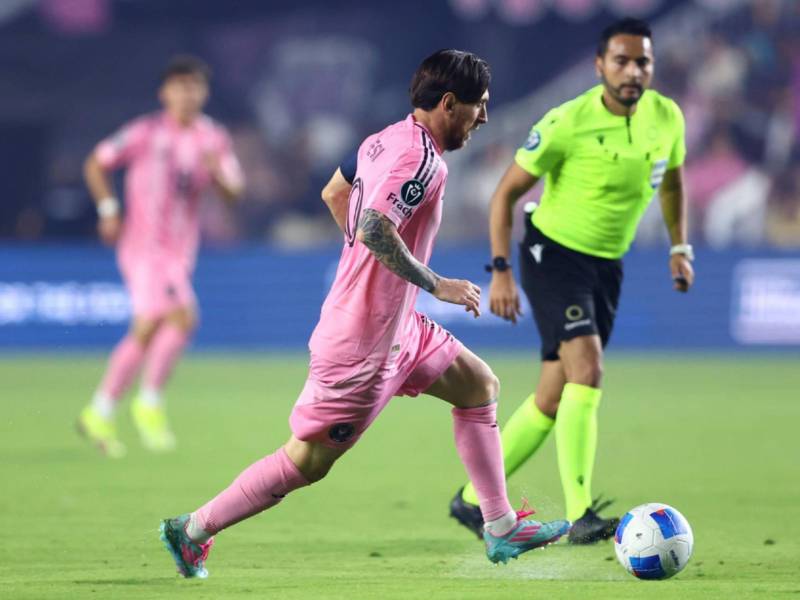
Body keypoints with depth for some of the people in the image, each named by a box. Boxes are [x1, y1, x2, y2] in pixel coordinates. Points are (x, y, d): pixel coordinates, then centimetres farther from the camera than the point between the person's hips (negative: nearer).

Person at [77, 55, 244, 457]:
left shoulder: (213, 138, 7)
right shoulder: (146, 133, -6)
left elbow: (234, 193, 4)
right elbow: (96, 164, 3)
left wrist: (218, 174, -17)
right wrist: (109, 209, -8)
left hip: (180, 250, 6)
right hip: (143, 243, -6)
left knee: (147, 330, 10)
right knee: (181, 317, -21)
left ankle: (100, 413, 21)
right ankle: (150, 404, -9)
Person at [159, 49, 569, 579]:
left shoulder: (386, 139, 7)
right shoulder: (423, 161, -22)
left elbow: (333, 193, 22)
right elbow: (374, 230, -33)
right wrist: (436, 285, -23)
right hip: (362, 341, -11)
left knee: (481, 386, 16)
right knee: (308, 461, -3)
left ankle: (501, 529, 19)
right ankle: (193, 531, 8)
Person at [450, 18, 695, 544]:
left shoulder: (666, 118, -3)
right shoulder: (568, 123, -19)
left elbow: (672, 180, 19)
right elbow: (508, 191, -10)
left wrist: (680, 248, 13)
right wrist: (501, 270, -16)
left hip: (608, 264, 6)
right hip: (553, 252, -6)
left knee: (555, 398, 7)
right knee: (586, 367, -25)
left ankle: (474, 498, 22)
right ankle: (580, 515, -28)